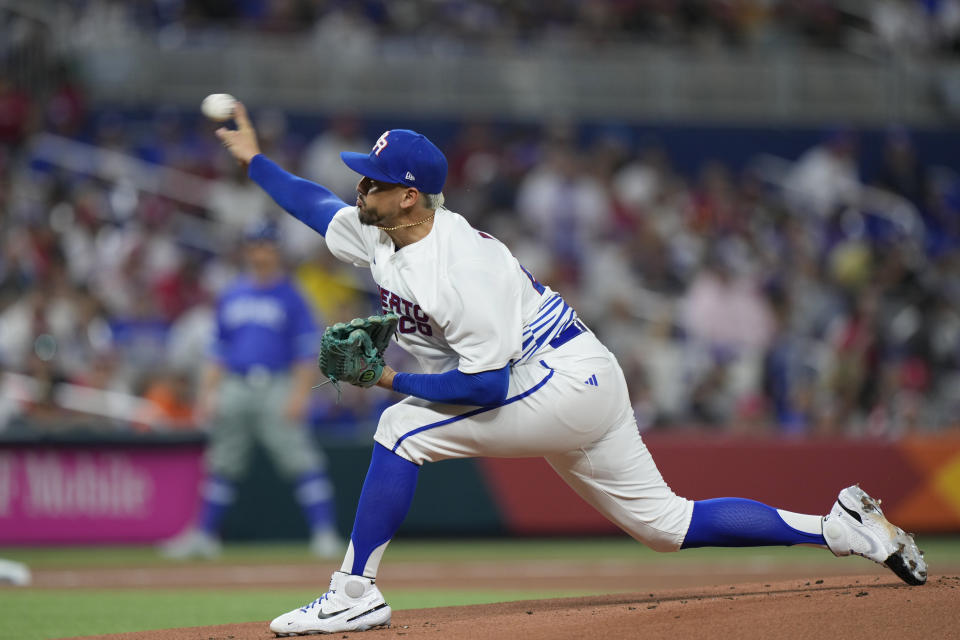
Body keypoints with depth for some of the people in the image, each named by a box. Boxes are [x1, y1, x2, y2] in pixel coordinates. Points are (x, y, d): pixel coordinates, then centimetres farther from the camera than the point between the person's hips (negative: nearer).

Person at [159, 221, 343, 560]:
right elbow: (219, 352, 18)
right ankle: (204, 535, 17)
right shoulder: (231, 296, 15)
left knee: (301, 459, -12)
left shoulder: (290, 296, 1)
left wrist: (298, 395, -14)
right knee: (222, 463, 9)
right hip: (234, 388, 5)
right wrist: (208, 392, 9)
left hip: (276, 389, -5)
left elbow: (307, 354, -4)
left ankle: (325, 533, -13)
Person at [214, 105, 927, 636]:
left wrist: (394, 380, -22)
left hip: (566, 381, -10)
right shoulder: (378, 236, 3)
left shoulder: (462, 266, -26)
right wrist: (255, 160, 23)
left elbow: (488, 384, -28)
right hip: (573, 393, 10)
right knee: (666, 523, 11)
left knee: (405, 427, -16)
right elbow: (318, 205, 24)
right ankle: (842, 527, 13)